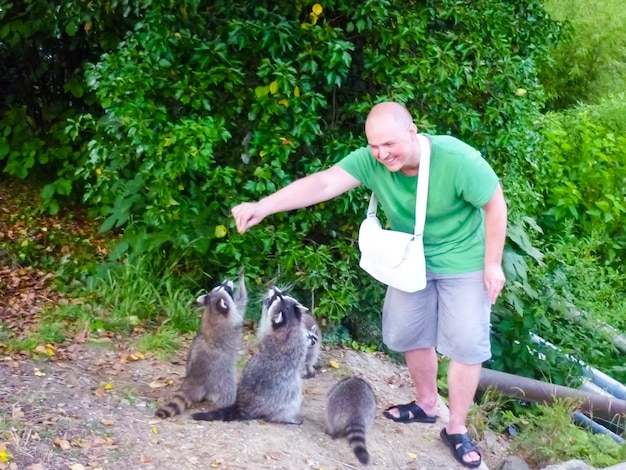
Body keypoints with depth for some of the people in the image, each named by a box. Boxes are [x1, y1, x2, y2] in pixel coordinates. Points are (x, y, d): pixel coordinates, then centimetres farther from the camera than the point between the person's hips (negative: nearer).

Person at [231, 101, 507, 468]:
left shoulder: (459, 160, -33)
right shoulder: (371, 161, -24)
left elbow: (495, 205, -20)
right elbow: (321, 184, -38)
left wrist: (493, 264, -16)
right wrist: (263, 206, -51)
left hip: (464, 263, -4)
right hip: (412, 260, 4)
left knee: (466, 343, 0)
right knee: (411, 335, 14)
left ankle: (457, 429, 14)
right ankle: (427, 405, 37)